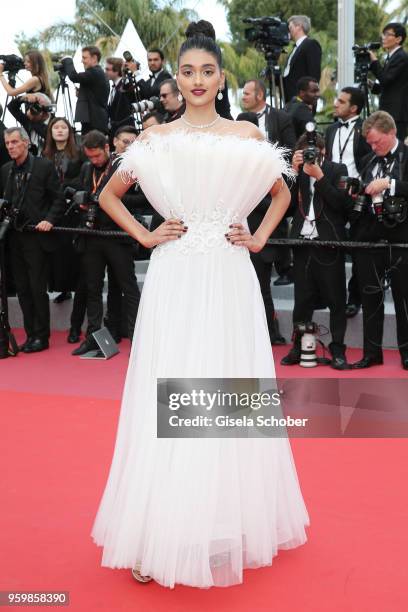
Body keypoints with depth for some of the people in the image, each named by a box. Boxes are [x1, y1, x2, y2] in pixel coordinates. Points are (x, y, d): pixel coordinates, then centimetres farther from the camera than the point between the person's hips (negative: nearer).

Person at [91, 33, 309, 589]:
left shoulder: (246, 135, 8)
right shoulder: (155, 138, 7)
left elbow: (282, 195, 20)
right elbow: (108, 195, 16)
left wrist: (259, 239, 6)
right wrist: (144, 235, 3)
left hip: (229, 280, 1)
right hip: (174, 279, 0)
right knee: (167, 398, 0)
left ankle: (230, 524, 24)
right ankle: (163, 531, 13)